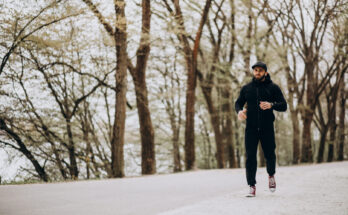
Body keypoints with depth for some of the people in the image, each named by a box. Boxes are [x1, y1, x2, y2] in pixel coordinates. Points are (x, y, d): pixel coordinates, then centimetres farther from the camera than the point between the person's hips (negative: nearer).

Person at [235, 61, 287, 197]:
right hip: (251, 128, 1)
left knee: (269, 154, 3)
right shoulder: (246, 88, 12)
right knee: (250, 157, -4)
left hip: (267, 128, -1)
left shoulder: (273, 88, 5)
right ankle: (252, 186, 1)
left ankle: (271, 175, 34)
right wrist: (239, 111, -4)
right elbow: (238, 103, 20)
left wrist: (271, 105, -21)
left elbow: (284, 106, 0)